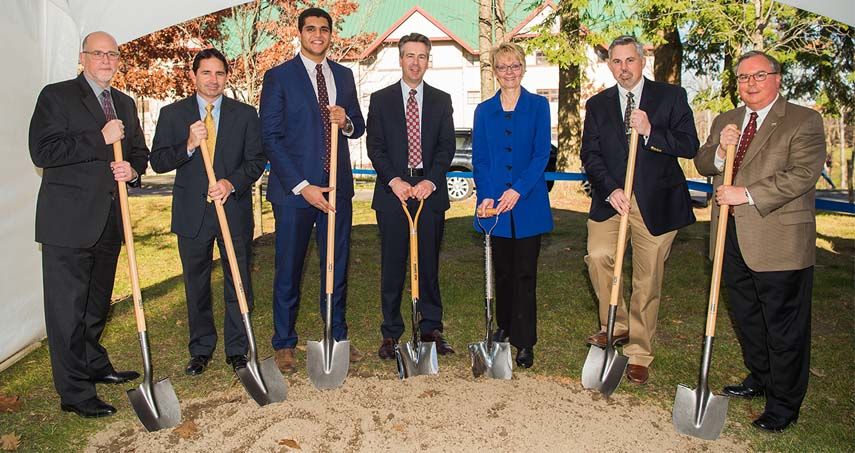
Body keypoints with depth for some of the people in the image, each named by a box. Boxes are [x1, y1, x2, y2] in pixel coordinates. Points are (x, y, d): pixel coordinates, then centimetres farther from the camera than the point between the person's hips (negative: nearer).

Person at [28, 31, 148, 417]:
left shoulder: (125, 104, 16)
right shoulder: (56, 96, -4)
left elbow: (140, 151, 21)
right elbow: (42, 152, -14)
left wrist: (132, 169, -3)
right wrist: (100, 138, -19)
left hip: (109, 221, 7)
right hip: (68, 220, -6)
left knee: (97, 302, 19)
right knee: (67, 307, -2)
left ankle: (95, 366, 35)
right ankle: (74, 393, 5)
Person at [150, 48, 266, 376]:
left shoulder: (245, 114, 5)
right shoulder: (172, 114, 4)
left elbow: (257, 160, 1)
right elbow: (158, 161, -1)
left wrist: (232, 183, -16)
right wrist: (188, 146, -18)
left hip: (235, 210, 0)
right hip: (192, 213, 1)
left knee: (238, 283, 5)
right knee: (196, 286, 11)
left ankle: (237, 349, 19)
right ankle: (201, 349, 26)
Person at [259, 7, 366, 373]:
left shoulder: (344, 75, 13)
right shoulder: (278, 77, -2)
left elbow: (358, 129, 17)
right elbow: (271, 138, -7)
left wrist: (346, 121, -8)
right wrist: (303, 187, -15)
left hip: (337, 186, 4)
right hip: (294, 189, -4)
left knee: (337, 267, 11)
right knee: (288, 271, 5)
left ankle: (338, 337, 25)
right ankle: (284, 344, 20)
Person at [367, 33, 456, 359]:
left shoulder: (441, 100, 12)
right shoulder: (381, 99, 8)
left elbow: (447, 146, 4)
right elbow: (374, 146, 2)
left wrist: (431, 180, -11)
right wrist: (393, 180, -12)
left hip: (430, 191, 1)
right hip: (392, 192, -1)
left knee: (429, 263, 6)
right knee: (392, 265, 2)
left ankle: (431, 328, 17)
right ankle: (391, 333, 11)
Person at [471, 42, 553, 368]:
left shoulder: (538, 106, 3)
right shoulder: (484, 110, 10)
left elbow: (542, 153, -5)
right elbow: (479, 158, 4)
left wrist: (518, 189, -17)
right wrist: (485, 195, -11)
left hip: (528, 202, -2)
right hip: (495, 203, 2)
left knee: (525, 272, 1)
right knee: (502, 270, 11)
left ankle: (524, 342, 7)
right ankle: (504, 327, 28)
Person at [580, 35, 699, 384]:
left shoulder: (671, 97, 3)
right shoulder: (597, 105, 9)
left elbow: (690, 146, -4)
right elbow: (590, 155, 2)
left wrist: (649, 132, -20)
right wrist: (610, 190, -14)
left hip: (656, 203, -2)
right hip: (611, 199, 2)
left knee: (648, 282, 3)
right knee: (598, 255, -18)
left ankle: (639, 354, 18)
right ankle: (616, 325, 6)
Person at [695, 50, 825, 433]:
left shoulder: (804, 121, -5)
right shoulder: (725, 121, 14)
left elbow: (803, 174, -16)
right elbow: (702, 165, 11)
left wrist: (748, 194, -20)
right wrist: (719, 150, -10)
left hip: (779, 240, -6)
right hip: (733, 236, 6)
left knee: (784, 326, 3)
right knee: (745, 318, 19)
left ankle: (784, 404, 16)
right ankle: (759, 379, 38)